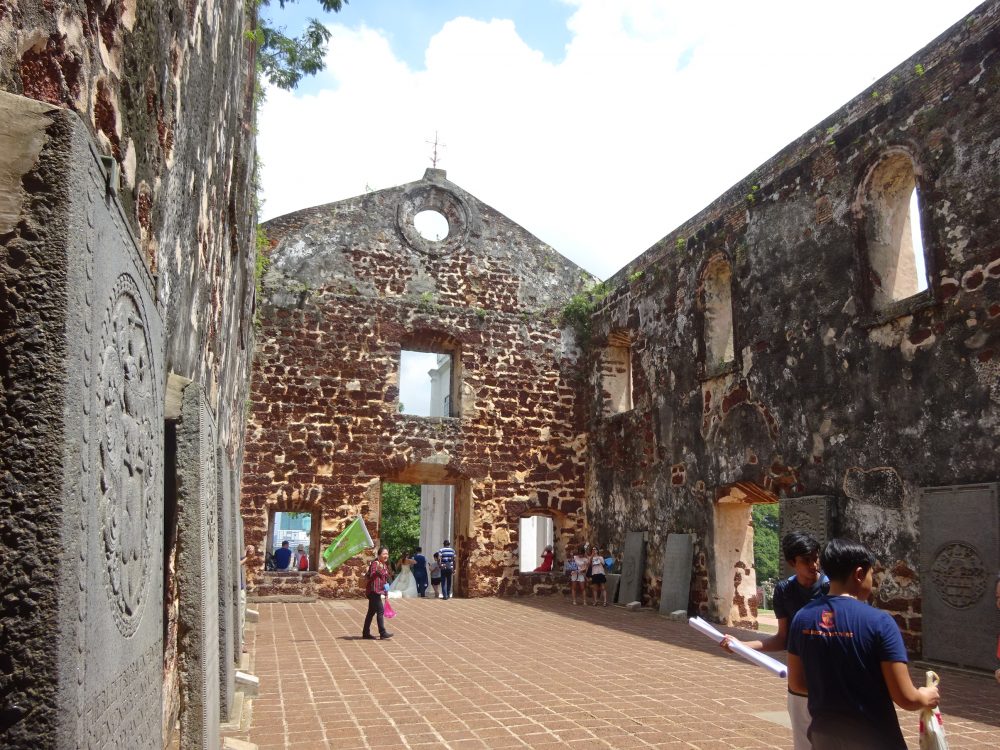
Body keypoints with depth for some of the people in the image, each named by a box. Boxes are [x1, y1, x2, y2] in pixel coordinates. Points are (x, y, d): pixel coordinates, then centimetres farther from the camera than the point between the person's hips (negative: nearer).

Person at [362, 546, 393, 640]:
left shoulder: (385, 565, 13)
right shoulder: (375, 563, -14)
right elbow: (371, 576, -28)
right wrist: (377, 569, -43)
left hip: (378, 591, 9)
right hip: (373, 591, -9)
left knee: (372, 611, 13)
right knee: (380, 611, -11)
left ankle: (366, 633, 20)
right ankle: (382, 633, -10)